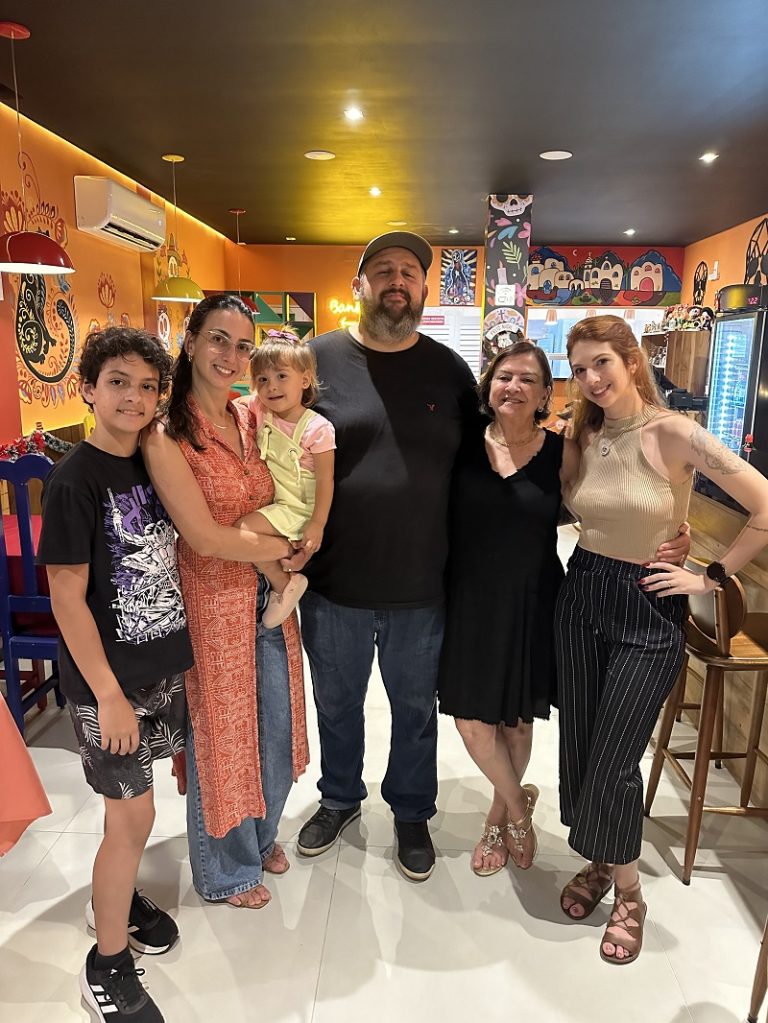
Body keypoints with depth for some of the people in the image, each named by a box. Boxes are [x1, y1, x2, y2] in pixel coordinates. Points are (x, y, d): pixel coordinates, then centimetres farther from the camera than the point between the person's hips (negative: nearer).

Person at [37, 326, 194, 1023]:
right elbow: (67, 598, -16)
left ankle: (114, 898, 46)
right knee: (133, 817, 4)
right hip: (109, 679, -6)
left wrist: (186, 650, 11)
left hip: (165, 664, 6)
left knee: (131, 806, 21)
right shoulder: (74, 480, -17)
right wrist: (109, 694, -15)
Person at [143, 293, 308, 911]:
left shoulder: (250, 419, 2)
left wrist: (249, 535, -7)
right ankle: (227, 871, 40)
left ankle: (262, 835, 48)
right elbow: (206, 539, -21)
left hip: (269, 596, 6)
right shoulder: (167, 435, -18)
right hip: (213, 600, -6)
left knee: (278, 727, 19)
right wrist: (282, 548, -9)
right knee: (223, 737, 13)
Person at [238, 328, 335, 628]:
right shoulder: (259, 410, 0)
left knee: (243, 529, -22)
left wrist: (317, 525, -19)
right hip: (269, 501, 8)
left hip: (298, 508, -8)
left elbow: (325, 481, -16)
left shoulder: (317, 428, -17)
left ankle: (283, 584, -4)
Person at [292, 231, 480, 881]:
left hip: (422, 585, 1)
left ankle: (412, 812, 45)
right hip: (333, 582, 0)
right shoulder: (318, 358, -4)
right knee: (337, 703, 21)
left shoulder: (449, 369, 0)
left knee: (415, 709, 19)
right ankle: (340, 798, 48)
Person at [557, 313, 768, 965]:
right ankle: (598, 862, 38)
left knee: (613, 759, 1)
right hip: (582, 594, 5)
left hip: (650, 608, -5)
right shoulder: (583, 437, 1)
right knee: (578, 746, 12)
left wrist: (712, 577, -10)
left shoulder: (673, 433, -15)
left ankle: (628, 892, 28)